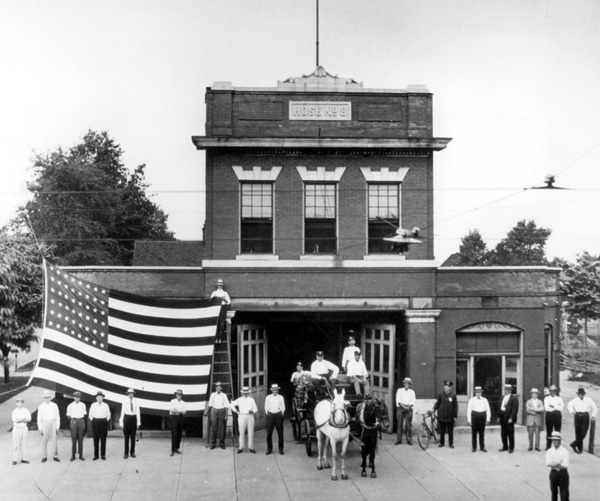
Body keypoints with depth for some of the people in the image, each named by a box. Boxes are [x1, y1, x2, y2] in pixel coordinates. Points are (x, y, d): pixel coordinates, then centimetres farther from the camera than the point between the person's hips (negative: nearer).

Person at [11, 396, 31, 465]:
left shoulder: (26, 411, 0)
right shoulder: (14, 412, -7)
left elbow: (29, 419, -12)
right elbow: (15, 420, -23)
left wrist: (20, 420, -22)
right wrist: (24, 418, -21)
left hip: (24, 429, 3)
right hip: (16, 429, -3)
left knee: (24, 444, 6)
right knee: (16, 445, -2)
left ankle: (23, 459, 14)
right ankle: (15, 460, 2)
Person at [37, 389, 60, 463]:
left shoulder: (55, 406, 2)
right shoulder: (41, 407, 1)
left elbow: (57, 417, 3)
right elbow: (39, 418, 2)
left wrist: (58, 427, -4)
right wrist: (40, 429, -5)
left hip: (53, 424, 0)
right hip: (44, 424, 0)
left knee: (54, 441, -2)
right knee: (44, 441, 1)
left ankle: (55, 456, 6)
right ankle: (45, 457, 11)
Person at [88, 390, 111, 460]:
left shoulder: (106, 406, 6)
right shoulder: (93, 405, 6)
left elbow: (108, 415, 13)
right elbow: (90, 415, 12)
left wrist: (106, 422, 5)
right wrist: (93, 422, 5)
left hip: (104, 422, 0)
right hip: (95, 422, 0)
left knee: (103, 439, 0)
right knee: (95, 439, 0)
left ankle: (103, 455, 5)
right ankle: (96, 455, 4)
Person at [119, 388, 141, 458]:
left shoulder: (135, 401, 3)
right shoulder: (125, 402, -2)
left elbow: (138, 412, 3)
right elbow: (122, 412, -2)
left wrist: (138, 422, -2)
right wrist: (121, 423, -5)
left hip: (134, 418, 2)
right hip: (127, 418, -2)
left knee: (133, 436, 5)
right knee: (126, 436, -2)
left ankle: (132, 452, 13)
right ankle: (126, 453, 3)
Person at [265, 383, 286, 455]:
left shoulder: (280, 397, 6)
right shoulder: (268, 397, 6)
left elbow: (283, 408, 8)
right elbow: (266, 407, 9)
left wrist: (281, 415, 2)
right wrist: (267, 415, 3)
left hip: (278, 415, 0)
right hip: (270, 415, 0)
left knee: (280, 433, 0)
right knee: (269, 433, -1)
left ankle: (281, 449, 8)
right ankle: (269, 449, 8)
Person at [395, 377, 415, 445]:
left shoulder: (411, 392, 12)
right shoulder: (400, 390, 9)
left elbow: (413, 401, 3)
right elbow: (398, 400, -1)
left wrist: (408, 406, -15)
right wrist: (403, 406, -16)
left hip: (408, 409, 0)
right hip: (400, 408, 0)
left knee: (408, 424, -3)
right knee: (400, 424, -3)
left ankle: (409, 440, 2)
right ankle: (399, 440, 1)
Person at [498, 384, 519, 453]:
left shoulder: (514, 398, -8)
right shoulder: (503, 397, 14)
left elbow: (515, 409, -13)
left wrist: (511, 418, -19)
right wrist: (499, 416, 10)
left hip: (509, 419, -7)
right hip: (502, 418, 7)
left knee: (510, 434, 1)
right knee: (503, 433, 10)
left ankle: (511, 448, 9)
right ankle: (505, 447, 20)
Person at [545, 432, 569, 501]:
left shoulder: (565, 451, -8)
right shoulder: (549, 451, 0)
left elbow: (565, 466, -15)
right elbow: (548, 464, -12)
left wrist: (553, 465, -13)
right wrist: (559, 464, -22)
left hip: (563, 473, -3)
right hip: (553, 473, 3)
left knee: (564, 493, -1)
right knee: (554, 492, 12)